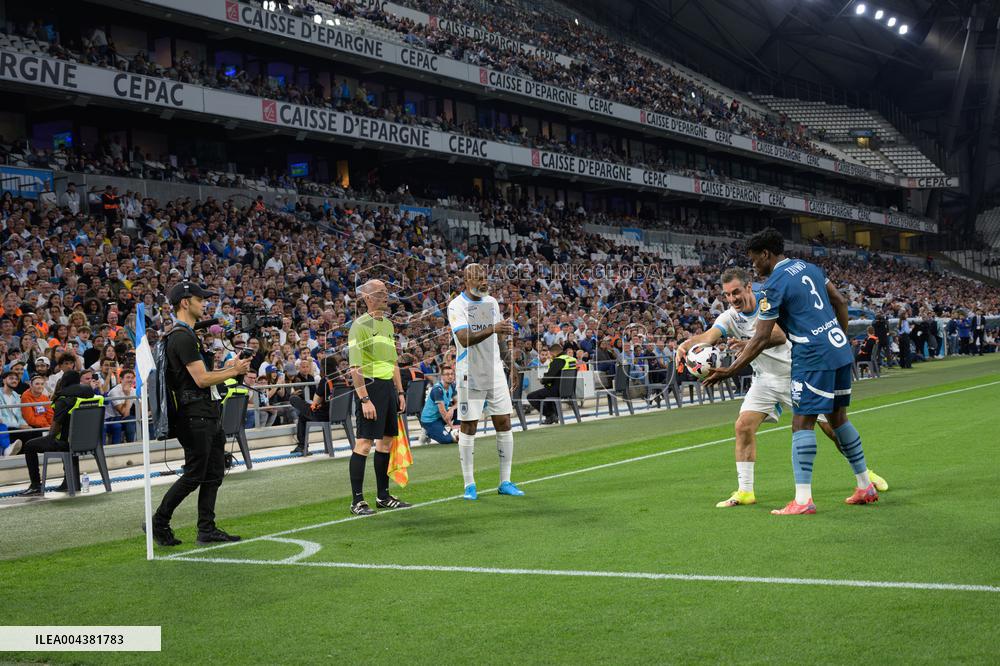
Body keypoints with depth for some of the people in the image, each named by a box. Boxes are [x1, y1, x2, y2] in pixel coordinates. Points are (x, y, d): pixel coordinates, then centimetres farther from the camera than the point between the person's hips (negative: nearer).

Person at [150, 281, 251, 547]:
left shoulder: (187, 335, 19)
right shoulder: (182, 337, -15)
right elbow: (201, 379, -19)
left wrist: (230, 368, 15)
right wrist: (233, 372, -8)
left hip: (208, 413, 10)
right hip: (194, 415, -10)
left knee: (214, 473, 10)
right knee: (194, 475, -5)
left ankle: (207, 529, 13)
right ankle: (159, 523, 6)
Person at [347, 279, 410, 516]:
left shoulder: (388, 324, 18)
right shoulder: (360, 325, -9)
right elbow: (355, 367, -14)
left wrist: (400, 392, 18)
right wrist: (364, 399, -20)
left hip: (388, 387, 9)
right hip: (370, 386, -9)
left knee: (386, 440, 11)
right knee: (364, 443, -9)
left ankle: (383, 496, 20)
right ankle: (357, 500, -5)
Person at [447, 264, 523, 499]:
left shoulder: (491, 302, 11)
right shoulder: (456, 306, -9)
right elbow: (465, 339, -23)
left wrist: (502, 345, 13)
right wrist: (492, 329, -34)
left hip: (495, 373, 6)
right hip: (470, 375, -6)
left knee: (504, 424, 4)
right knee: (468, 428, -2)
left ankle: (505, 482, 13)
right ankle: (469, 485, 6)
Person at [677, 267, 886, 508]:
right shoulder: (730, 317, -7)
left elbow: (780, 335, -34)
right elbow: (709, 336, -26)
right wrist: (685, 345, -48)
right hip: (765, 380, 3)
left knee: (833, 426, 2)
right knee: (744, 426, -14)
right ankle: (745, 491, -6)